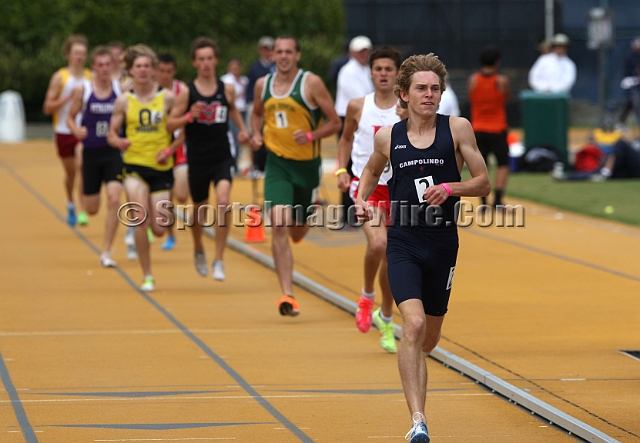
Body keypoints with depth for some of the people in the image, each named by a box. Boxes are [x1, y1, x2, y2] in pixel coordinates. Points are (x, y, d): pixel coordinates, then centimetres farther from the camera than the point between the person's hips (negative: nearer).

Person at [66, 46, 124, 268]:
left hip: (114, 152, 0)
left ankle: (106, 253, -9)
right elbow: (70, 117, 6)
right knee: (91, 209, 6)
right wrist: (76, 130, -16)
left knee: (114, 199, -18)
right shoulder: (83, 90, -4)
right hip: (91, 152, 0)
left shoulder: (121, 89, -2)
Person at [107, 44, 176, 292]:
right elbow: (111, 134, 7)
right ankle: (147, 276, -8)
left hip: (161, 168, 0)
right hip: (135, 166, 0)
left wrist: (170, 150, -11)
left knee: (159, 230, 0)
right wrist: (118, 141, -16)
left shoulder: (167, 97, -1)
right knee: (141, 219, -21)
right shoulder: (124, 101, 2)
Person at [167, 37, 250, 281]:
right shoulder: (187, 92, -5)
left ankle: (219, 260, -13)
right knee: (199, 209, 14)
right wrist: (189, 117, -21)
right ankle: (199, 250, 44)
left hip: (223, 158, 0)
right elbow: (170, 124, -4)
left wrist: (243, 129, 10)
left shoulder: (227, 89, 2)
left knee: (223, 201, -21)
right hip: (197, 160, 0)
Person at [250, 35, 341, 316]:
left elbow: (334, 123, -6)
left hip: (307, 164, -1)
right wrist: (256, 134, 3)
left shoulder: (311, 83, -9)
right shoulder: (263, 85, 3)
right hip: (277, 163, 1)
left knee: (297, 232, 13)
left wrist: (311, 135, -23)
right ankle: (287, 295, -19)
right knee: (279, 227, -17)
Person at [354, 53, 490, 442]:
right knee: (414, 323, -22)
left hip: (442, 245, 1)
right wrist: (362, 198, 4)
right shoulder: (388, 137, 2)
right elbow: (372, 170, 23)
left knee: (429, 337, 14)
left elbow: (484, 183, 0)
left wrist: (450, 187, -17)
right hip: (403, 243, -1)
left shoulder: (458, 128, -2)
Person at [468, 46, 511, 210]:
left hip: (478, 129, 3)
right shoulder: (502, 81, -11)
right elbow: (507, 98, 4)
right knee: (503, 165, 6)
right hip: (497, 129, -3)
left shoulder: (473, 80, -3)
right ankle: (497, 199, -8)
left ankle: (483, 202, 8)